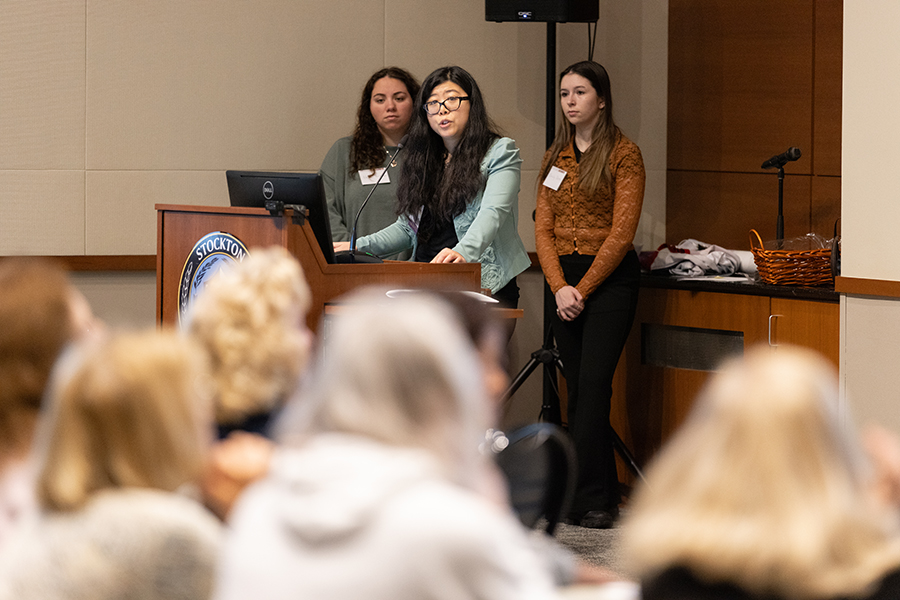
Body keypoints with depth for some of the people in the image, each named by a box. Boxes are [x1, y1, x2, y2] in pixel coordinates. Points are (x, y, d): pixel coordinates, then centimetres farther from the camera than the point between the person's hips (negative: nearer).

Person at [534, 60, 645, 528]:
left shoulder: (623, 155, -5)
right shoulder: (555, 157, 13)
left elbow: (621, 231, -11)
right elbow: (543, 229, 9)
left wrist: (582, 290, -13)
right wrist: (559, 287, -6)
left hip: (609, 278, -6)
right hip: (564, 279, 6)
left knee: (593, 383, -13)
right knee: (578, 388, 5)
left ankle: (591, 498, -14)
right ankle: (599, 494, 10)